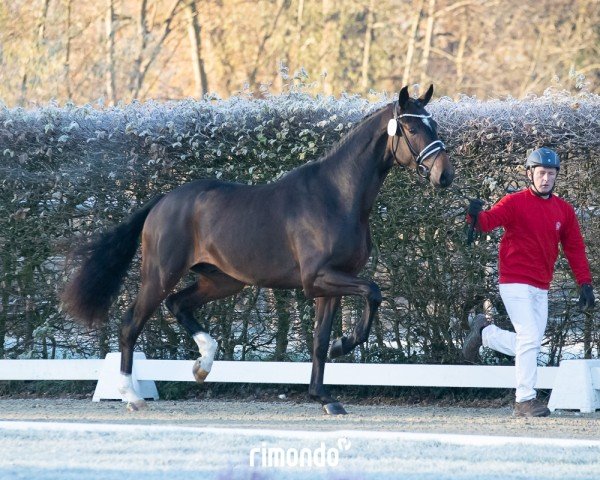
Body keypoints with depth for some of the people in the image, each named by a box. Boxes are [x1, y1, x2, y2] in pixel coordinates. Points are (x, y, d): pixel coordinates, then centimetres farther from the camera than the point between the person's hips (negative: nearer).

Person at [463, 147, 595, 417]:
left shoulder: (563, 210, 9)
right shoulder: (515, 203, -6)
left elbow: (575, 248, 11)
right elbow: (487, 222, -19)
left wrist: (585, 284, 3)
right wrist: (475, 215, -43)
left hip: (541, 289, 6)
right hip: (515, 283, -6)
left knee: (530, 345, 10)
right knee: (530, 338, -14)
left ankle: (485, 333, 31)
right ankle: (525, 401, -7)